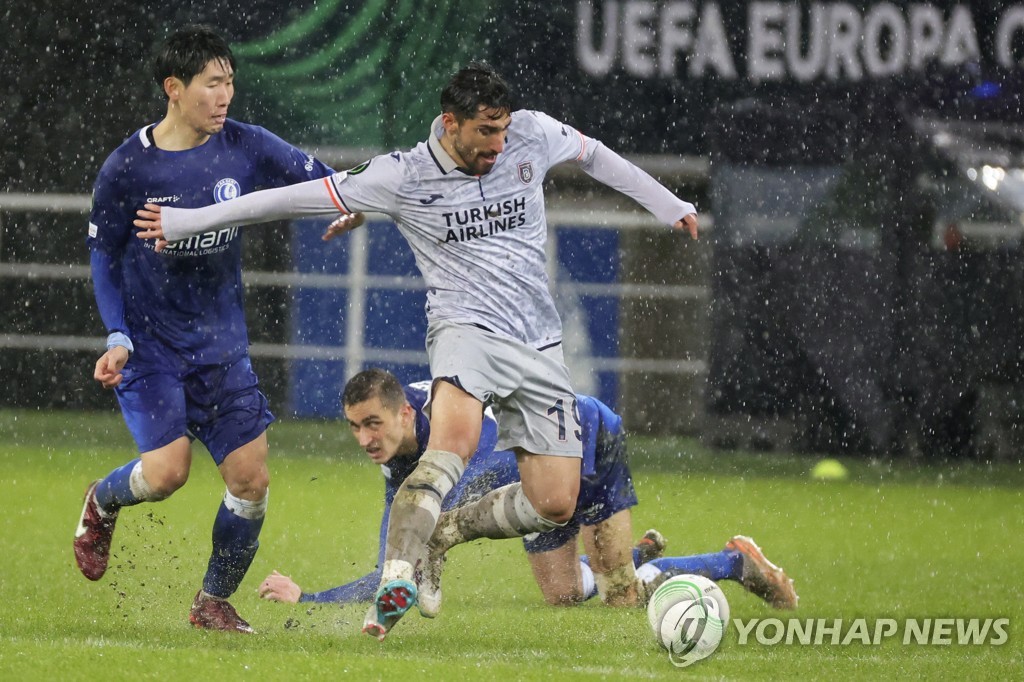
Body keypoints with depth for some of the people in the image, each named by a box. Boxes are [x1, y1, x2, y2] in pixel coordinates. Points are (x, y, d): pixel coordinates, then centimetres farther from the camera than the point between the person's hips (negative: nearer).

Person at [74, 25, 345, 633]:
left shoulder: (246, 147, -5)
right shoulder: (128, 168, -11)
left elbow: (317, 178, 6)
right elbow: (104, 253, 0)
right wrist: (118, 338, -10)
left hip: (222, 344, 3)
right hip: (149, 343, -3)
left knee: (252, 479, -4)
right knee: (167, 470, -20)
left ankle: (214, 602, 17)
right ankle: (101, 504, 16)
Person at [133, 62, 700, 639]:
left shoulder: (532, 135, 0)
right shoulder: (403, 178, -8)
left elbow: (593, 154, 22)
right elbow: (297, 198, -4)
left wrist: (667, 204, 26)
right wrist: (187, 221, -2)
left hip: (539, 345, 5)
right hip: (467, 328, -5)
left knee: (555, 505, -4)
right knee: (453, 445, -36)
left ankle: (439, 536, 18)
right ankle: (396, 582, -43)